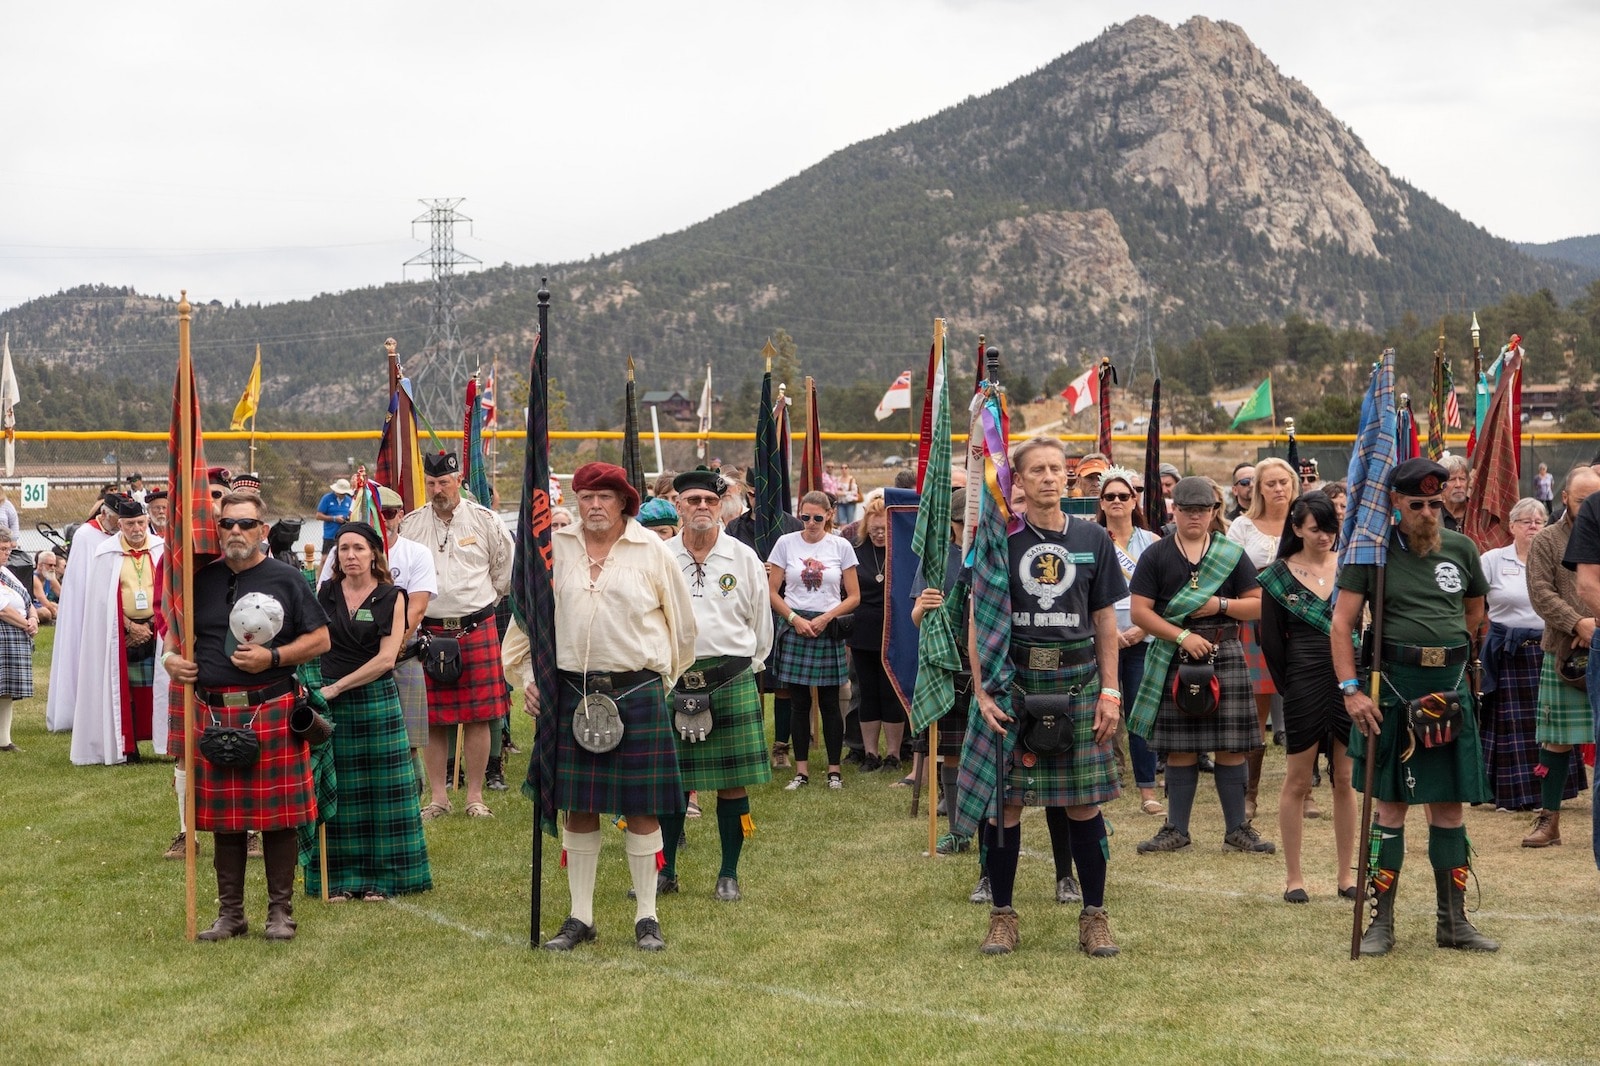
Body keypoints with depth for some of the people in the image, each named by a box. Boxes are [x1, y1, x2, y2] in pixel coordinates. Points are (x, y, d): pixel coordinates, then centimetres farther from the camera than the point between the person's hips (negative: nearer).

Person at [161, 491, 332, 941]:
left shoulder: (286, 579, 1)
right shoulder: (202, 580, 11)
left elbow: (320, 638, 1)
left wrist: (273, 657, -13)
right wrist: (170, 659, 1)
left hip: (273, 710, -3)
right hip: (214, 713, 3)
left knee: (278, 814, 1)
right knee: (224, 817, 8)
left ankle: (281, 912, 12)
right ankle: (229, 913, 18)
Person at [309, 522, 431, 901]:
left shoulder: (391, 597, -1)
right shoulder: (325, 593, 7)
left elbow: (386, 658, -9)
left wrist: (337, 687, -11)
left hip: (376, 699, -2)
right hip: (329, 700, 2)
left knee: (382, 790, 1)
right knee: (337, 792, 4)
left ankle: (380, 878, 10)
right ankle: (341, 878, 12)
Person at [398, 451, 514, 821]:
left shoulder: (485, 521, 2)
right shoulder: (410, 525, 5)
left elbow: (506, 573, 11)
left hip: (477, 628, -1)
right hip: (428, 631, 1)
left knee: (479, 716, 0)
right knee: (433, 720, 4)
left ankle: (475, 796, 9)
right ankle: (437, 797, 13)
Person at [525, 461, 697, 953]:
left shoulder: (652, 550, 1)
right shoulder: (554, 549, 5)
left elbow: (682, 623, 10)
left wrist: (665, 678, 14)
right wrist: (529, 677, 6)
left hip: (637, 691, -1)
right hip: (572, 693, 2)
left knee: (643, 808, 2)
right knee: (578, 808, 6)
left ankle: (647, 917, 12)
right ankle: (580, 917, 16)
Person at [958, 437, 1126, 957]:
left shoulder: (1092, 539, 7)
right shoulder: (999, 539, 1)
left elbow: (1105, 621, 10)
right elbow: (978, 620, 1)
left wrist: (1110, 692, 3)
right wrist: (982, 690, -7)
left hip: (1078, 681, 1)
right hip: (1013, 680, -1)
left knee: (1084, 801, 3)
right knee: (1006, 798, 1)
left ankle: (1094, 915, 14)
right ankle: (1002, 915, 13)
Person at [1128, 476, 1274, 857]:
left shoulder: (1232, 554, 8)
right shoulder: (1156, 555, 4)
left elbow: (1258, 606, 7)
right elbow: (1139, 611, -4)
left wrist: (1220, 604, -10)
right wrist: (1182, 636, -13)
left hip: (1225, 655, 1)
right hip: (1174, 660, -1)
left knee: (1231, 747, 1)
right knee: (1180, 749, 3)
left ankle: (1237, 829, 10)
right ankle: (1176, 829, 13)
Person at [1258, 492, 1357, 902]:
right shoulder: (1278, 576, 0)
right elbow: (1271, 641, 3)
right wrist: (1289, 686, 0)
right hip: (1305, 681, -2)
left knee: (1346, 780, 7)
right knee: (1298, 782, 4)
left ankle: (1346, 874, 15)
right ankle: (1293, 876, 11)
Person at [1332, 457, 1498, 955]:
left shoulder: (1461, 549, 6)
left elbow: (1475, 610, 23)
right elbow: (1341, 623, -7)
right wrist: (1351, 691, -14)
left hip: (1450, 689, 3)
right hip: (1392, 689, -3)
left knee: (1449, 806, 7)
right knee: (1392, 806, 0)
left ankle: (1453, 922, 16)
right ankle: (1381, 923, 7)